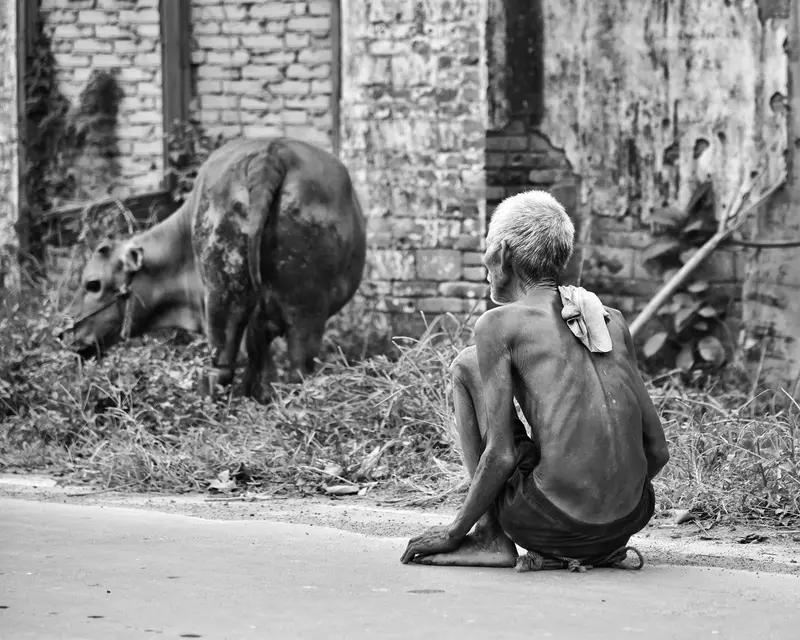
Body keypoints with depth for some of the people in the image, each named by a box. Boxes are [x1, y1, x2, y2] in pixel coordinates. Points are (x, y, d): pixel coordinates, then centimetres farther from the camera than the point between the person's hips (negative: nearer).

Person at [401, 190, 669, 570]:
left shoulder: (499, 324, 1)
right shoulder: (612, 321, 16)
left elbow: (501, 456, -6)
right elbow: (657, 449, 14)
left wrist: (455, 531, 7)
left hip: (558, 524, -5)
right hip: (631, 519, 5)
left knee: (466, 367, 15)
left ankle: (491, 535, 9)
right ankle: (597, 549, 19)